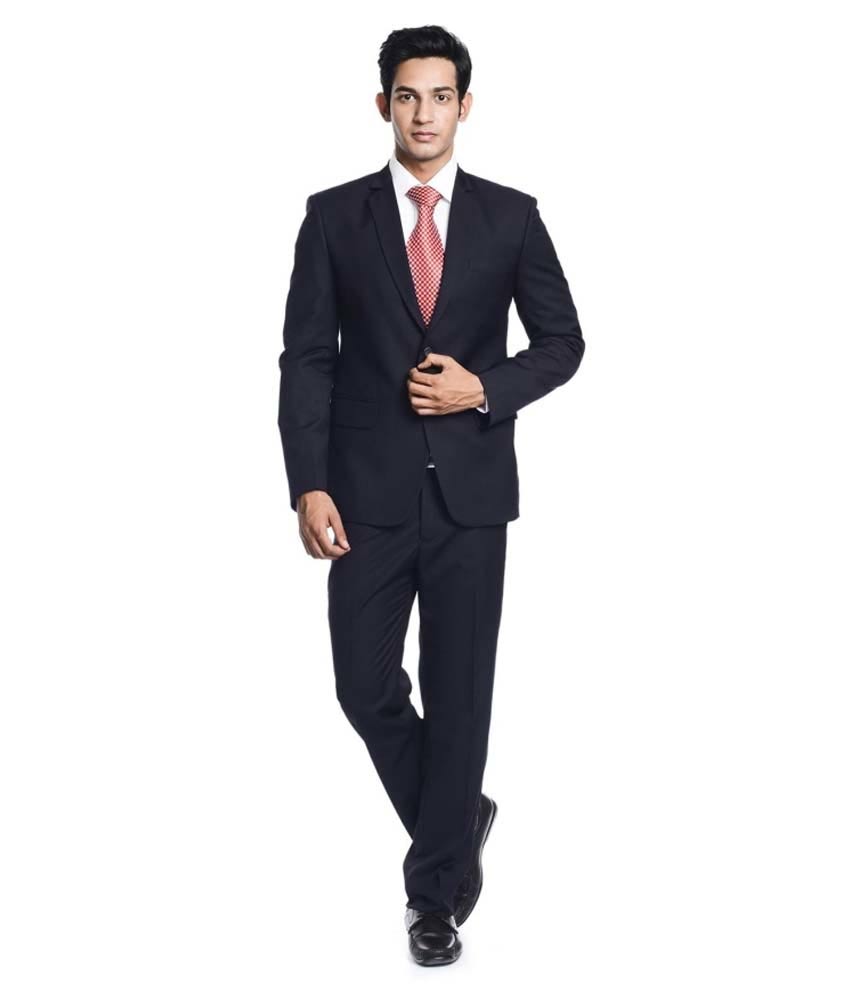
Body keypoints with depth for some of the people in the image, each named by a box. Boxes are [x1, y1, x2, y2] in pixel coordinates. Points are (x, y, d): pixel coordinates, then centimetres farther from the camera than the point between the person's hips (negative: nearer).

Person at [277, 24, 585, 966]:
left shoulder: (510, 215, 3)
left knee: (460, 692, 4)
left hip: (470, 490, 0)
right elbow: (307, 357, 0)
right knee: (366, 689, 3)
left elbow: (562, 341, 7)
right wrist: (308, 484, -9)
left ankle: (437, 887, 19)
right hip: (370, 490, 1)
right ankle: (456, 819, 30)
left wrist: (485, 388, -11)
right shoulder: (334, 214, 2)